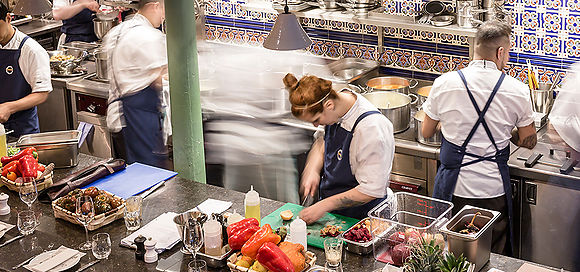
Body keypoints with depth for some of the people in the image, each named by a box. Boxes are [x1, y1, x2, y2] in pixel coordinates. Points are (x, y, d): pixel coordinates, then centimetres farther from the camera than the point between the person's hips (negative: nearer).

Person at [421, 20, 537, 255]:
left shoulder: (444, 83, -7)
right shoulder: (517, 91, -8)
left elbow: (426, 132, 6)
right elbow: (529, 142, 3)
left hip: (453, 186, 1)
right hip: (494, 190, 0)